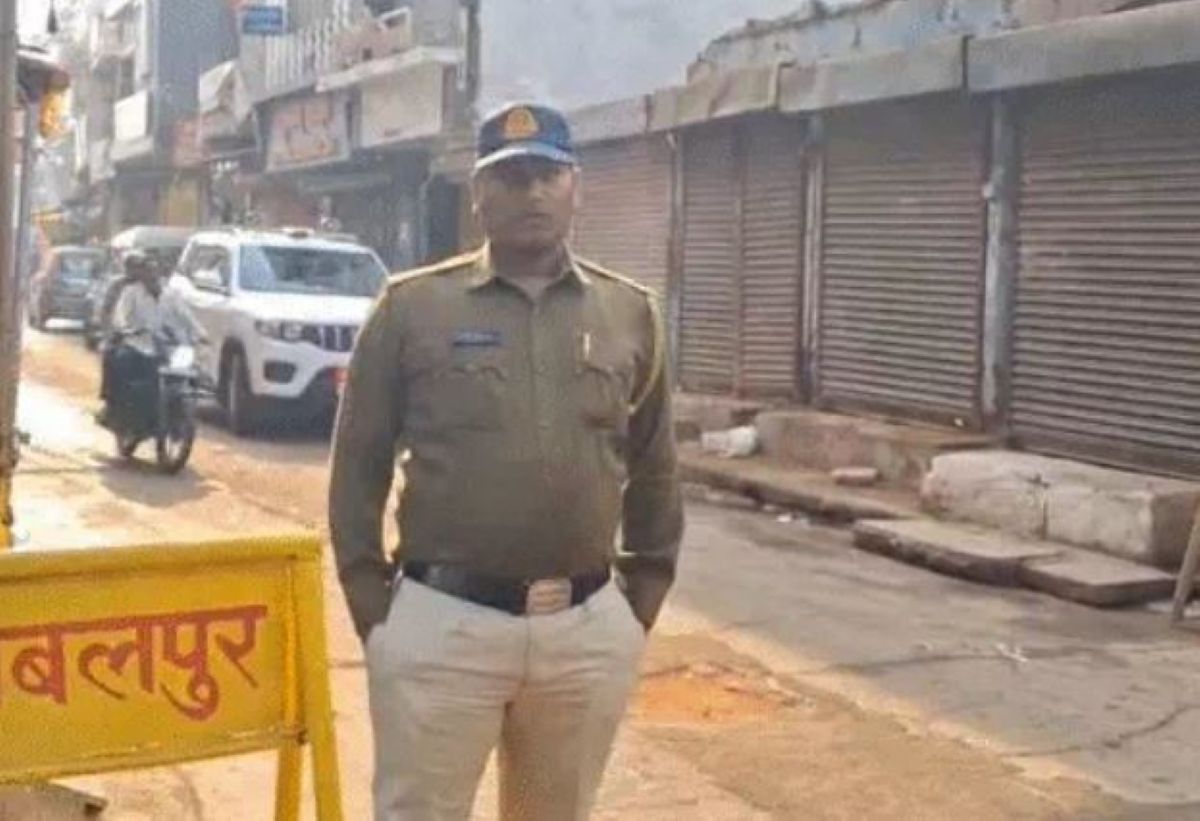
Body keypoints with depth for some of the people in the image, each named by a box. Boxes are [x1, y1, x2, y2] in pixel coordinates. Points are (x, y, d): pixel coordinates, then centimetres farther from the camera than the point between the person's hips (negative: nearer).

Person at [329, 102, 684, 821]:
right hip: (444, 624, -2)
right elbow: (360, 466, 4)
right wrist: (372, 605, 0)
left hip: (590, 631, 3)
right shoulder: (413, 306, 0)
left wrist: (641, 602, 10)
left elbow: (654, 473, 14)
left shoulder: (631, 314, 7)